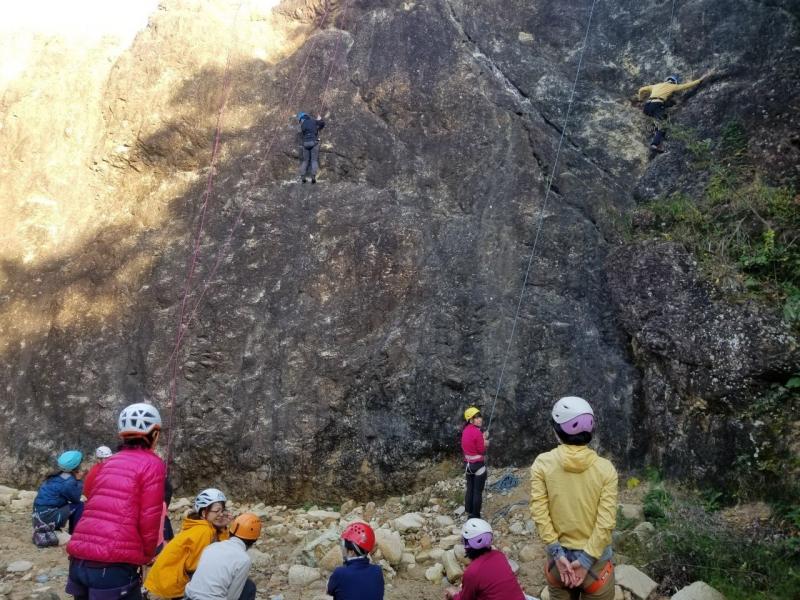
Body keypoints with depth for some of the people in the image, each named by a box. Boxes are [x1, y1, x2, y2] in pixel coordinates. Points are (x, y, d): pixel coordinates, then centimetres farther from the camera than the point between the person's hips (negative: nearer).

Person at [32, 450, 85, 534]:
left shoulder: (57, 476, 9)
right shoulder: (68, 482, -18)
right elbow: (76, 498, -6)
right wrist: (79, 481, -3)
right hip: (47, 518, -9)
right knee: (80, 506, -8)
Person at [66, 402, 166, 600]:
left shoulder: (110, 462, 17)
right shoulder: (152, 464, -4)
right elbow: (149, 519, -8)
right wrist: (147, 555, 9)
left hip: (78, 561, 7)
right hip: (113, 565, -7)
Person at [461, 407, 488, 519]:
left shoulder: (465, 430, 4)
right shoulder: (477, 432, -22)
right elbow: (482, 450, -16)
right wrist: (485, 443, 2)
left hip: (467, 463, 8)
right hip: (478, 464, -8)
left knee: (470, 489, 18)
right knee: (478, 491, 3)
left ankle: (469, 513, 28)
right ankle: (475, 516, 10)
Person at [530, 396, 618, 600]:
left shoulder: (542, 463, -10)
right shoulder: (605, 468, -10)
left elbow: (539, 512, -12)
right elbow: (606, 522, -14)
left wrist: (557, 553, -9)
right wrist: (587, 560, -11)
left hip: (559, 557, 1)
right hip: (596, 560, -1)